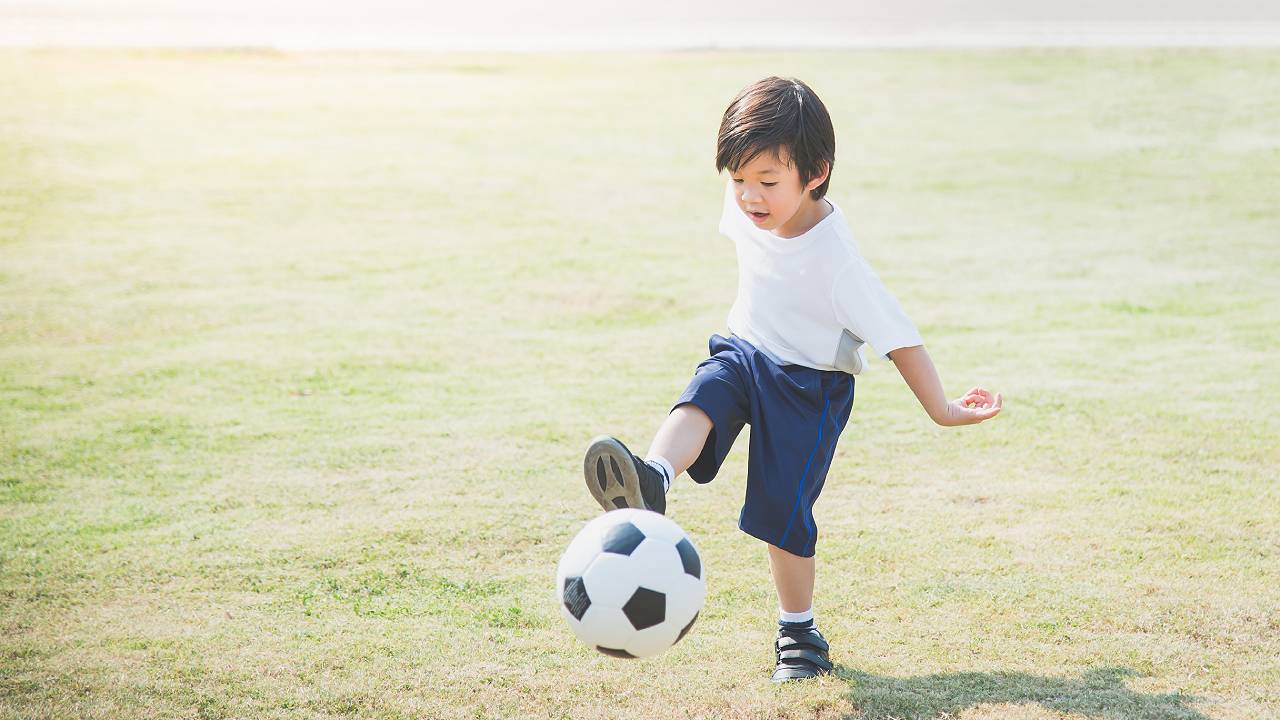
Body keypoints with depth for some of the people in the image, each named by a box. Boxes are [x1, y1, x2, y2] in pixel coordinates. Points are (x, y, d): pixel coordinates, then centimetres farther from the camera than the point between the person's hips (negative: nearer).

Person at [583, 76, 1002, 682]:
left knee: (782, 510, -4)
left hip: (809, 385, -5)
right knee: (697, 403, -28)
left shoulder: (836, 261, -30)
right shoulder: (747, 208, -12)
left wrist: (941, 410, -16)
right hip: (744, 352, 5)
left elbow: (897, 336, -23)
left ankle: (800, 633, 14)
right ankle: (652, 482, -56)